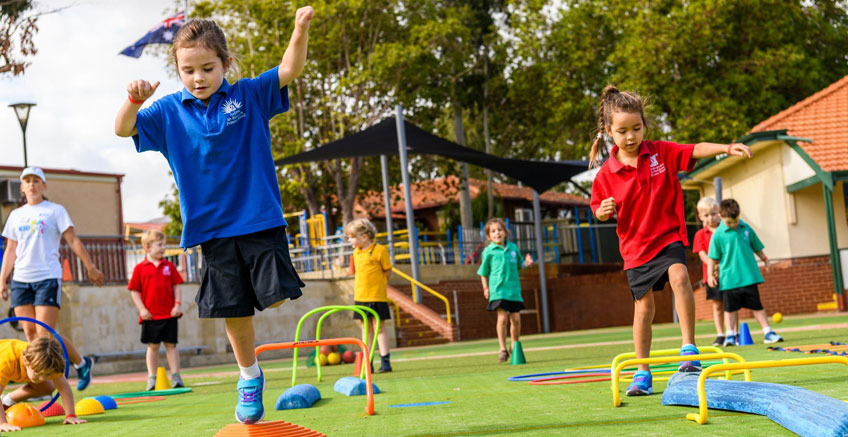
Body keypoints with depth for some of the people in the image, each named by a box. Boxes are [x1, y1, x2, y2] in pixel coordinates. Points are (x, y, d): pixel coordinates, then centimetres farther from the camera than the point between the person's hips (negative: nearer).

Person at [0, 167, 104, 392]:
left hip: (48, 278, -5)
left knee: (44, 333, -12)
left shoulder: (55, 210, 3)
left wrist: (90, 267, -5)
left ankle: (81, 363, 7)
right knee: (30, 334, 1)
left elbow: (73, 240, 0)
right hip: (21, 280, 5)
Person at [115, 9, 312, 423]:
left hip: (261, 221, -1)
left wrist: (300, 30, -27)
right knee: (235, 311, 7)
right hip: (212, 230, 2)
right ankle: (249, 377, 26)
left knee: (278, 299, -11)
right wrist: (134, 100, -24)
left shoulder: (249, 96, 1)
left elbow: (289, 70, -8)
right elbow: (123, 128, -2)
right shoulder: (169, 111, 4)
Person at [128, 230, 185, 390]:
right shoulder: (140, 269, 1)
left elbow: (176, 286, 8)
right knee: (152, 346, 5)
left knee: (171, 345, 4)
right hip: (150, 315, -1)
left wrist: (178, 304, -3)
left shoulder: (169, 266, 7)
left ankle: (175, 376, 7)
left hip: (169, 314, 1)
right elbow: (134, 291, 2)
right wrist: (142, 309, -7)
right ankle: (152, 378, 11)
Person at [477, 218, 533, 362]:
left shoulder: (513, 248, 8)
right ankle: (503, 349, -6)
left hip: (514, 290, 4)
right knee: (502, 318, -15)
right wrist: (486, 288, -6)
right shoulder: (488, 252, -1)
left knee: (516, 319, 5)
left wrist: (526, 263, 0)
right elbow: (483, 273, 5)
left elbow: (519, 265, 20)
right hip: (497, 290, -4)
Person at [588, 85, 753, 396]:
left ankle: (689, 349, -21)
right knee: (643, 306, 6)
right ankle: (642, 375, 20)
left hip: (669, 235, -1)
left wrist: (727, 148, -28)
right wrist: (603, 211, -17)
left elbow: (695, 150, -12)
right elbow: (598, 208, 6)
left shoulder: (661, 152, -5)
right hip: (635, 245, 1)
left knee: (679, 276, -29)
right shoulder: (606, 174, -6)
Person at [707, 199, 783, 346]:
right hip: (729, 279, -2)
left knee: (757, 306, 6)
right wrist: (711, 275, -4)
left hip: (749, 277, 2)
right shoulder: (718, 234, -6)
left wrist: (765, 260, 22)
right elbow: (713, 257, -1)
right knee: (730, 308, 3)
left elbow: (757, 247, 19)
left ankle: (768, 332, 9)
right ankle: (730, 335, 10)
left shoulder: (746, 228, 5)